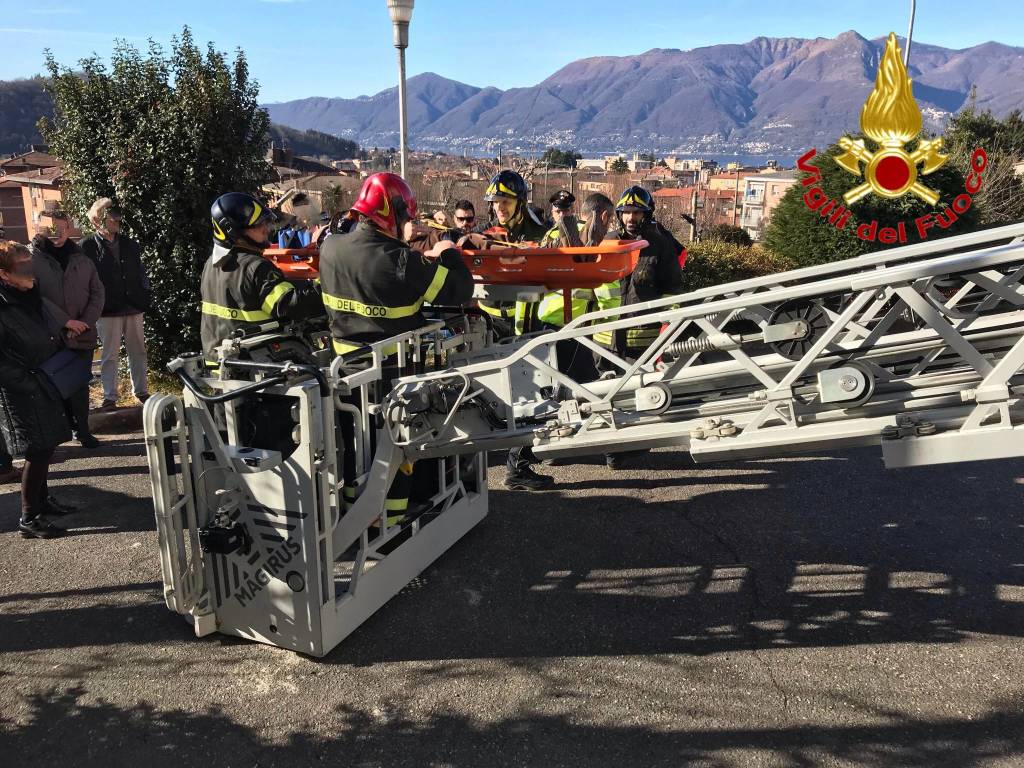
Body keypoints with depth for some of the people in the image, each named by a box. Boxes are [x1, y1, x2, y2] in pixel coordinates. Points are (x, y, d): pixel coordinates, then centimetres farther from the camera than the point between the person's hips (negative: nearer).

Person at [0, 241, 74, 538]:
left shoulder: (31, 296, 5)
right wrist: (30, 384, -18)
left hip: (45, 387, 8)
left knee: (46, 446, 16)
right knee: (38, 451, -4)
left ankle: (42, 499, 32)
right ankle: (29, 518, 8)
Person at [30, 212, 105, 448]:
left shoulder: (82, 259, 8)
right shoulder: (34, 258, -2)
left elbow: (97, 292, 6)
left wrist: (86, 321, -8)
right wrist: (66, 321, -16)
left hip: (83, 335, 2)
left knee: (81, 384, 5)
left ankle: (82, 429, 14)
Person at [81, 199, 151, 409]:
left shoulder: (130, 245, 9)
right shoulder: (87, 246, -4)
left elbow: (141, 274, 12)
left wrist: (145, 303, 6)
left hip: (134, 309, 4)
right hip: (107, 311, -4)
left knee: (138, 352, 10)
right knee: (109, 355, 3)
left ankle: (141, 391, 22)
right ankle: (109, 396, 11)